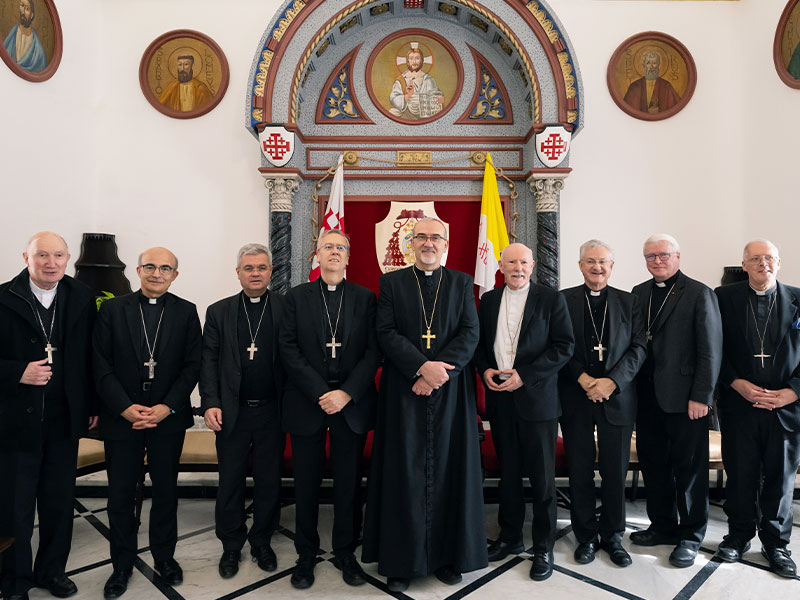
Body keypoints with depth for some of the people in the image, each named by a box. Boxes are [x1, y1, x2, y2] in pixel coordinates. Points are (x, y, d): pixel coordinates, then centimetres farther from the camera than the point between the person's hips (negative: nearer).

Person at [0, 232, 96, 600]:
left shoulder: (82, 298, 1)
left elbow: (91, 356, 4)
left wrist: (92, 405, 4)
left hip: (64, 421, 3)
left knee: (59, 503, 16)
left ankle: (52, 570, 36)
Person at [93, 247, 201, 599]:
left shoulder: (186, 312, 1)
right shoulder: (111, 309, 2)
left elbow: (192, 366, -2)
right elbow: (102, 366, -2)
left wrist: (166, 408, -11)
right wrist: (126, 408, -12)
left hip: (169, 419, 0)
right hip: (121, 417, 0)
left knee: (166, 490, 12)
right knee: (120, 494, 10)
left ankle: (164, 556, 32)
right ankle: (122, 565, 31)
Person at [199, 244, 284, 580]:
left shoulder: (286, 308, 0)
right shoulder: (218, 312, 6)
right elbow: (209, 360, 2)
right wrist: (210, 403, -8)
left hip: (271, 410, -1)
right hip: (231, 411, 1)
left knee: (269, 480, 12)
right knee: (230, 481, 12)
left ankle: (262, 542, 32)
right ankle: (231, 546, 31)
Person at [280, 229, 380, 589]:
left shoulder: (365, 299, 5)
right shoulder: (297, 297, 5)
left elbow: (373, 352, -2)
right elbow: (289, 350, -4)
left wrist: (346, 393, -13)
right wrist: (321, 393, -13)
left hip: (352, 403, 0)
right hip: (307, 404, 0)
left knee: (349, 483, 9)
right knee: (306, 484, 10)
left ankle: (345, 553, 28)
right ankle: (306, 555, 28)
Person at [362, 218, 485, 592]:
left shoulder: (462, 283, 9)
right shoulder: (391, 282, 6)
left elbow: (470, 333, 0)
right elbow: (386, 333, -5)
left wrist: (440, 369, -14)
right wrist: (423, 367, -16)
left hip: (451, 391, 1)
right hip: (404, 391, -1)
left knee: (449, 470, 7)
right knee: (403, 473, 4)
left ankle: (449, 555, 22)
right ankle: (401, 560, 18)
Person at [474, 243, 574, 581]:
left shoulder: (550, 299, -3)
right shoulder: (488, 301, 10)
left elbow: (564, 346, -8)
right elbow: (479, 342, 14)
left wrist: (524, 375, -16)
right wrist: (484, 369, -6)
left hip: (536, 398, -3)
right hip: (500, 398, 4)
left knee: (542, 477, 5)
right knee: (508, 473, 16)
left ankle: (543, 547, 22)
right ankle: (510, 537, 33)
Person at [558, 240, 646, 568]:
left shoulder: (629, 302, 7)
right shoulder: (564, 300, 2)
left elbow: (639, 347, 0)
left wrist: (611, 381, -12)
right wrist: (582, 379, -14)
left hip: (617, 397, 1)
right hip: (576, 397, -1)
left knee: (616, 471, 9)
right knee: (580, 470, 8)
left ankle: (613, 535, 27)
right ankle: (586, 536, 24)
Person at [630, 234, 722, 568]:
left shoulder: (699, 294, -5)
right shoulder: (639, 293, 10)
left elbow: (710, 350, -9)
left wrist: (701, 397, -13)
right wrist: (631, 388, 4)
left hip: (684, 399, -5)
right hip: (647, 397, 5)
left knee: (689, 468, 7)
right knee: (653, 465, 14)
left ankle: (690, 537, 24)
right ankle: (663, 526, 32)